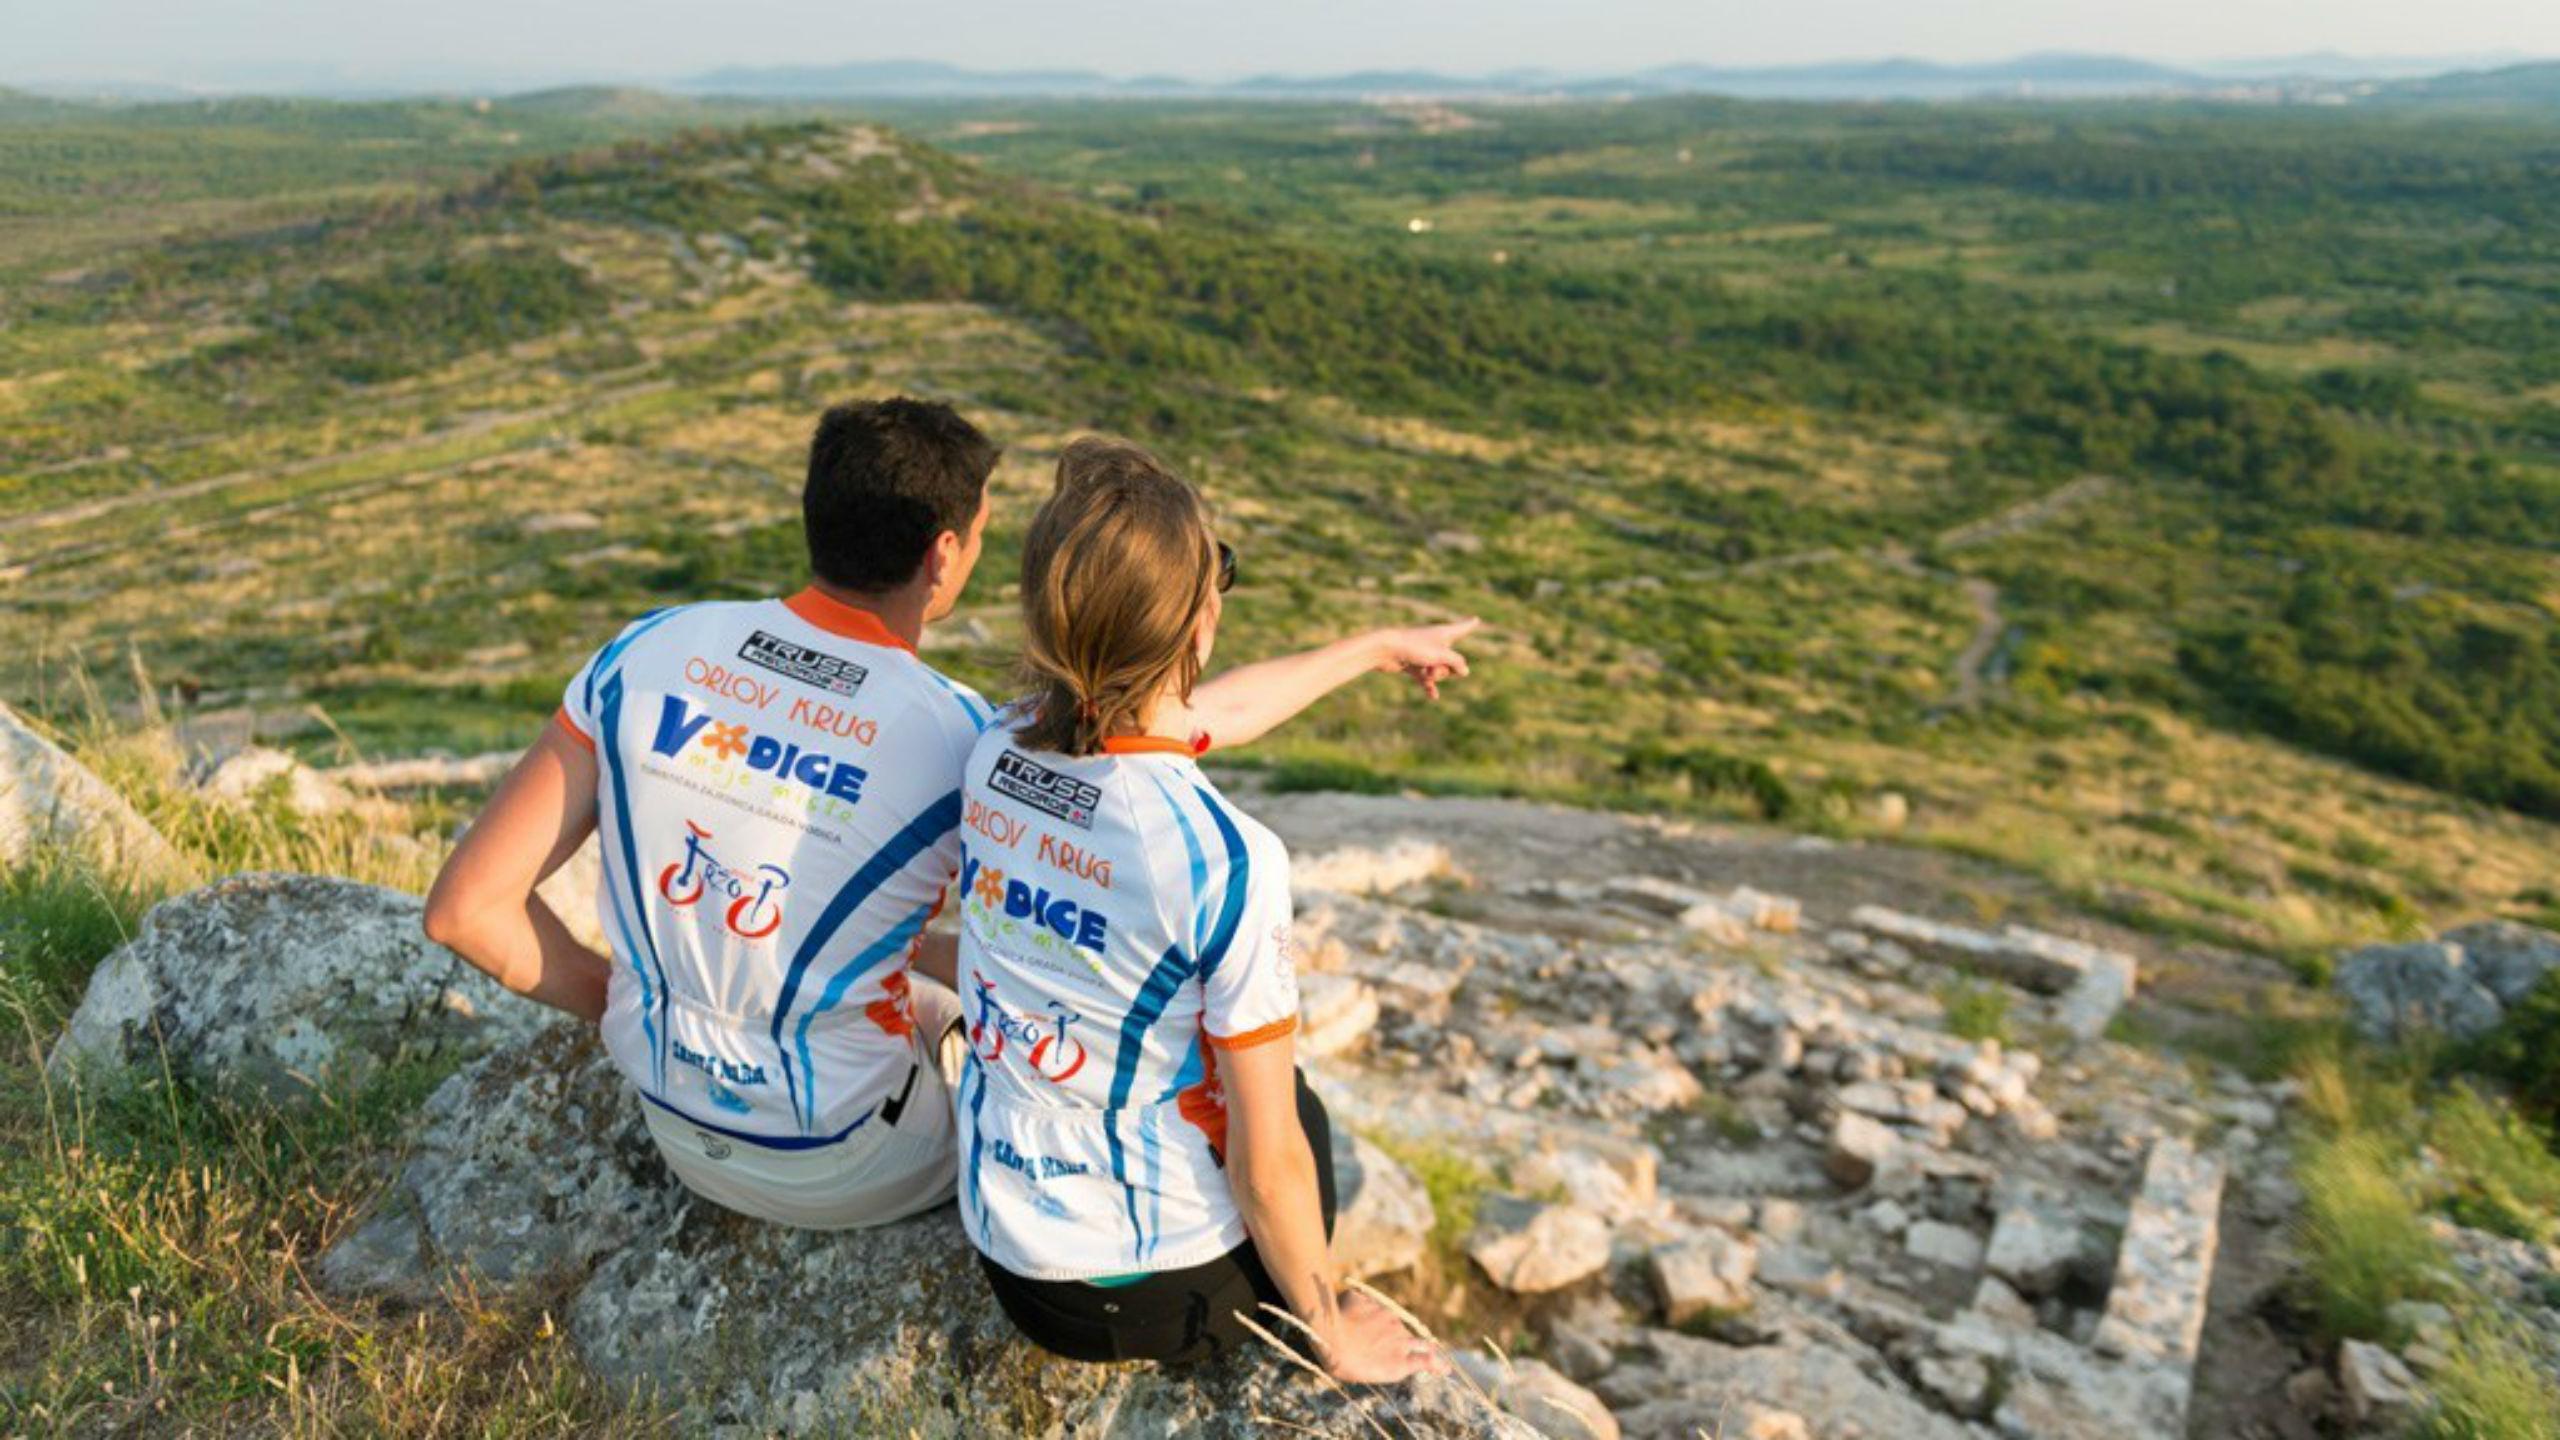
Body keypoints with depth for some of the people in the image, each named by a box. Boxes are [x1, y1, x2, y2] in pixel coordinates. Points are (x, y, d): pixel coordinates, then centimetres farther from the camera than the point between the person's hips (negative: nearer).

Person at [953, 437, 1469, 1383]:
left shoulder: (998, 751, -10)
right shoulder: (1226, 859, -31)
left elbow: (1190, 715, 9)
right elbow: (1267, 1164, -22)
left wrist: (1378, 649, 23)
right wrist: (1334, 1332, -3)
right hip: (1166, 1291, -5)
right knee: (1300, 1109, 28)